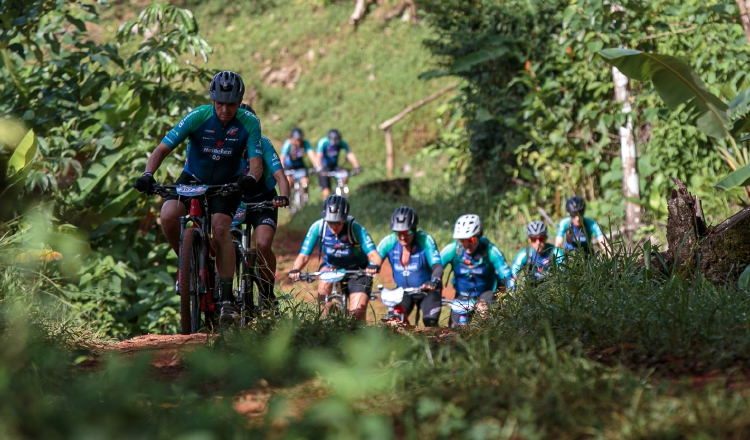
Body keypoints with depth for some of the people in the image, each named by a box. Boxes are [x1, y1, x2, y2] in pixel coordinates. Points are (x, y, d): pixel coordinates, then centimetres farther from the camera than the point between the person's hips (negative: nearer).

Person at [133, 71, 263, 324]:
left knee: (221, 228, -26)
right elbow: (163, 149, -20)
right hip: (193, 179, 1)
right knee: (169, 216, -27)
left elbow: (256, 162, -24)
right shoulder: (197, 117, -20)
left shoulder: (249, 123, -18)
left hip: (227, 184, -1)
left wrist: (250, 178, -48)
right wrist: (148, 174, -37)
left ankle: (226, 296, -19)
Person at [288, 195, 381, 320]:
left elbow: (373, 254, -34)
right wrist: (295, 270, -43)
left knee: (357, 312, -17)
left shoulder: (355, 229, -28)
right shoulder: (318, 227, -23)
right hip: (332, 267, 2)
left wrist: (374, 266, -57)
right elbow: (303, 256, -23)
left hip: (357, 270, -2)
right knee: (325, 284, -33)